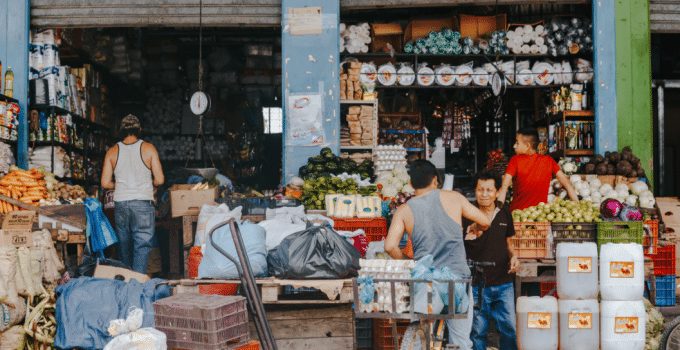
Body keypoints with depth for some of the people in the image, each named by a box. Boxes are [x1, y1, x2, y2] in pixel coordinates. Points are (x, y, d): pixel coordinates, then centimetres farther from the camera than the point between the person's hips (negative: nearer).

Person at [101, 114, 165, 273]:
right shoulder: (148, 148, -3)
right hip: (143, 202, -3)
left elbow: (105, 183, 2)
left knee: (124, 246, 15)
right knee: (142, 245, -3)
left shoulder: (112, 151, 4)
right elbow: (159, 180, -5)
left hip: (121, 203, 3)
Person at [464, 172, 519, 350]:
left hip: (503, 283, 4)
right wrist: (471, 234, -26)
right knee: (478, 331, 7)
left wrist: (513, 256, -1)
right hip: (477, 284, -3)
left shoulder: (504, 213, 5)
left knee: (510, 328, 8)